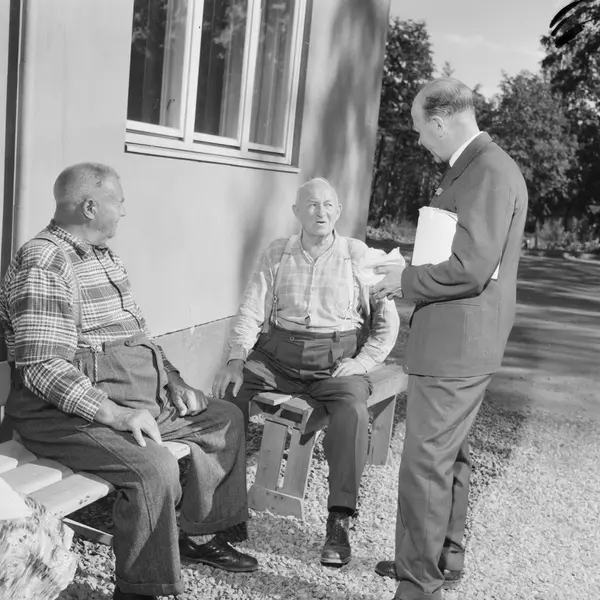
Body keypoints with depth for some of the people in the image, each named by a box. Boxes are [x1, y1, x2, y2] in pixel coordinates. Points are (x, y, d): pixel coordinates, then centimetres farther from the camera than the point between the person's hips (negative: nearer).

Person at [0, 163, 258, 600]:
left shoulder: (106, 258, 15)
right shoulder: (43, 264, -16)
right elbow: (41, 367, -24)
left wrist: (172, 380, 9)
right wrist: (114, 414, -29)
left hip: (141, 398, 10)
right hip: (69, 412, -10)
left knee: (226, 419, 14)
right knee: (155, 469, -32)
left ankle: (201, 536, 22)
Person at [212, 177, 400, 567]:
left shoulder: (360, 256, 4)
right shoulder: (277, 254, 11)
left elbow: (388, 322, 3)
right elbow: (251, 312, 4)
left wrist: (361, 364, -10)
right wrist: (236, 360, -11)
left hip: (337, 359, -3)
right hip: (276, 355, 3)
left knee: (353, 411, -31)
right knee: (227, 392, -18)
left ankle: (339, 522, -21)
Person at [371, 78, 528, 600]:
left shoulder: (490, 171, -19)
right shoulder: (476, 167, 13)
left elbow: (471, 268, -25)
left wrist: (405, 281, -13)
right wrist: (409, 272, 12)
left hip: (457, 342, -11)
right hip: (460, 340, 11)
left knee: (426, 463, -3)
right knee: (449, 454, 20)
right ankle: (445, 558, 36)